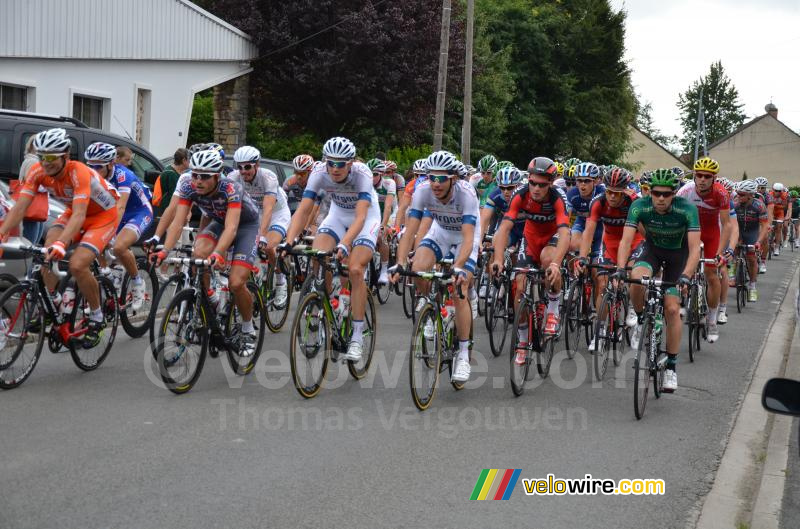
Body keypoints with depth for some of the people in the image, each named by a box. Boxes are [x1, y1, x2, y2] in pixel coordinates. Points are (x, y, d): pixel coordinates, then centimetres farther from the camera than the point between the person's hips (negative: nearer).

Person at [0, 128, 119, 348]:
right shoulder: (38, 172, -18)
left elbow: (79, 215, -45)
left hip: (103, 215, -6)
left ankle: (97, 318, -3)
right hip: (74, 212, 6)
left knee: (77, 265, -24)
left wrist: (61, 243, -60)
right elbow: (20, 207, -22)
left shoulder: (79, 173, -35)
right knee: (47, 252, -19)